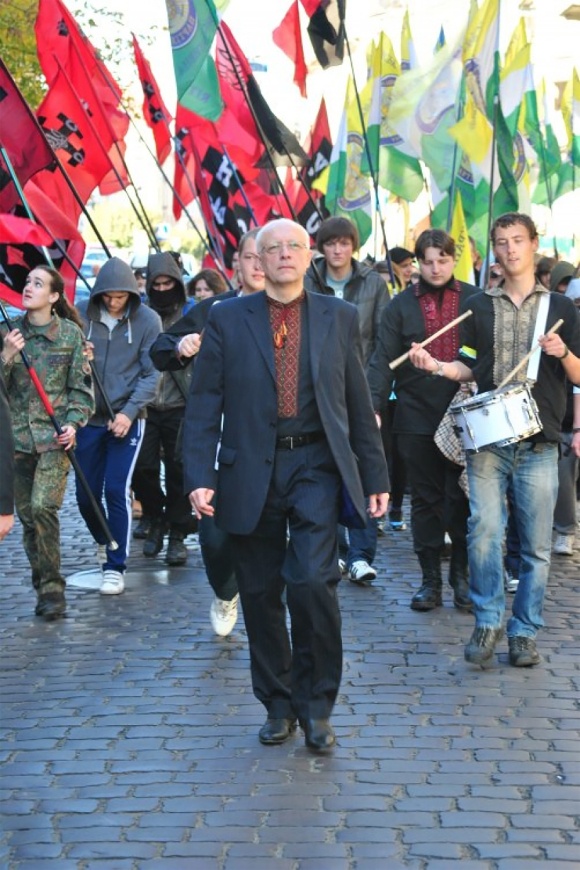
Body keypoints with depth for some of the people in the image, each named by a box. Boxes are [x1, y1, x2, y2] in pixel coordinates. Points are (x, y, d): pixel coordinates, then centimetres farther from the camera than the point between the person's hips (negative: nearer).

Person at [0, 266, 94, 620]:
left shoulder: (71, 333, 0)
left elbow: (82, 386, 3)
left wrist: (73, 423, -11)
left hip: (55, 435, -3)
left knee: (43, 507, -17)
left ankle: (52, 588, -8)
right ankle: (45, 588, 18)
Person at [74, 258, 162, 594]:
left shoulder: (148, 320, -6)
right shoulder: (83, 316, -1)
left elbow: (152, 373, -6)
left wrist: (129, 412, -16)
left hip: (128, 419, -3)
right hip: (89, 418, 3)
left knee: (117, 491, -9)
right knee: (86, 494, 8)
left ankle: (116, 566, 2)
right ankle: (105, 542, 38)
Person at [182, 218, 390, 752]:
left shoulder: (339, 317, 7)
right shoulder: (227, 319, 4)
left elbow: (358, 402, 10)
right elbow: (204, 404, 2)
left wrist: (375, 477, 8)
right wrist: (199, 477, -8)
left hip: (317, 467, -1)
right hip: (251, 471, 1)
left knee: (313, 582, -17)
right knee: (261, 594, 7)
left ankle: (315, 704, 1)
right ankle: (278, 704, 25)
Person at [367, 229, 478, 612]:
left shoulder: (476, 300, 4)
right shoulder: (401, 305, 4)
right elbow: (384, 360, -2)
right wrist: (375, 406, -14)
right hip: (417, 419, 1)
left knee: (462, 498, 2)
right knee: (426, 499, 7)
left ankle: (462, 577, 13)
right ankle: (430, 579, 14)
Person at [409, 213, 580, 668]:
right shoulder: (479, 306, 12)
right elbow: (470, 368, 15)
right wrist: (437, 366, -4)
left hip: (539, 442, 0)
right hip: (488, 439, 1)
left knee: (536, 544, 1)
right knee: (484, 531, -12)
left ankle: (525, 631, 12)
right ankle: (488, 622, 2)